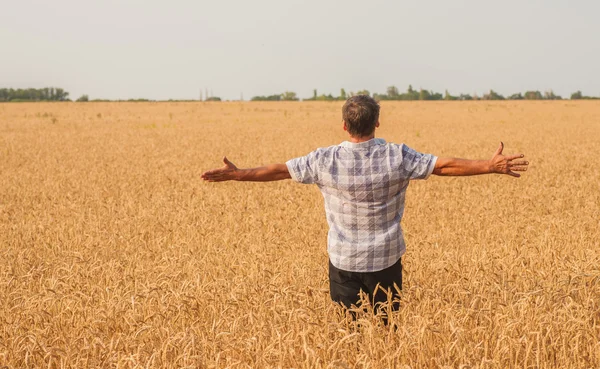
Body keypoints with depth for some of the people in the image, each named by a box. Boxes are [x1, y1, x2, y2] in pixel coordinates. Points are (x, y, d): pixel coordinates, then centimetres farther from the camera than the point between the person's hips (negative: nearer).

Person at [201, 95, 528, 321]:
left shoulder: (325, 160, -13)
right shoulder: (397, 157, -15)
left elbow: (278, 170, -5)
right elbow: (445, 166, -10)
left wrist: (236, 174, 7)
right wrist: (492, 166, 0)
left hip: (343, 261, 0)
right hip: (385, 259, 0)